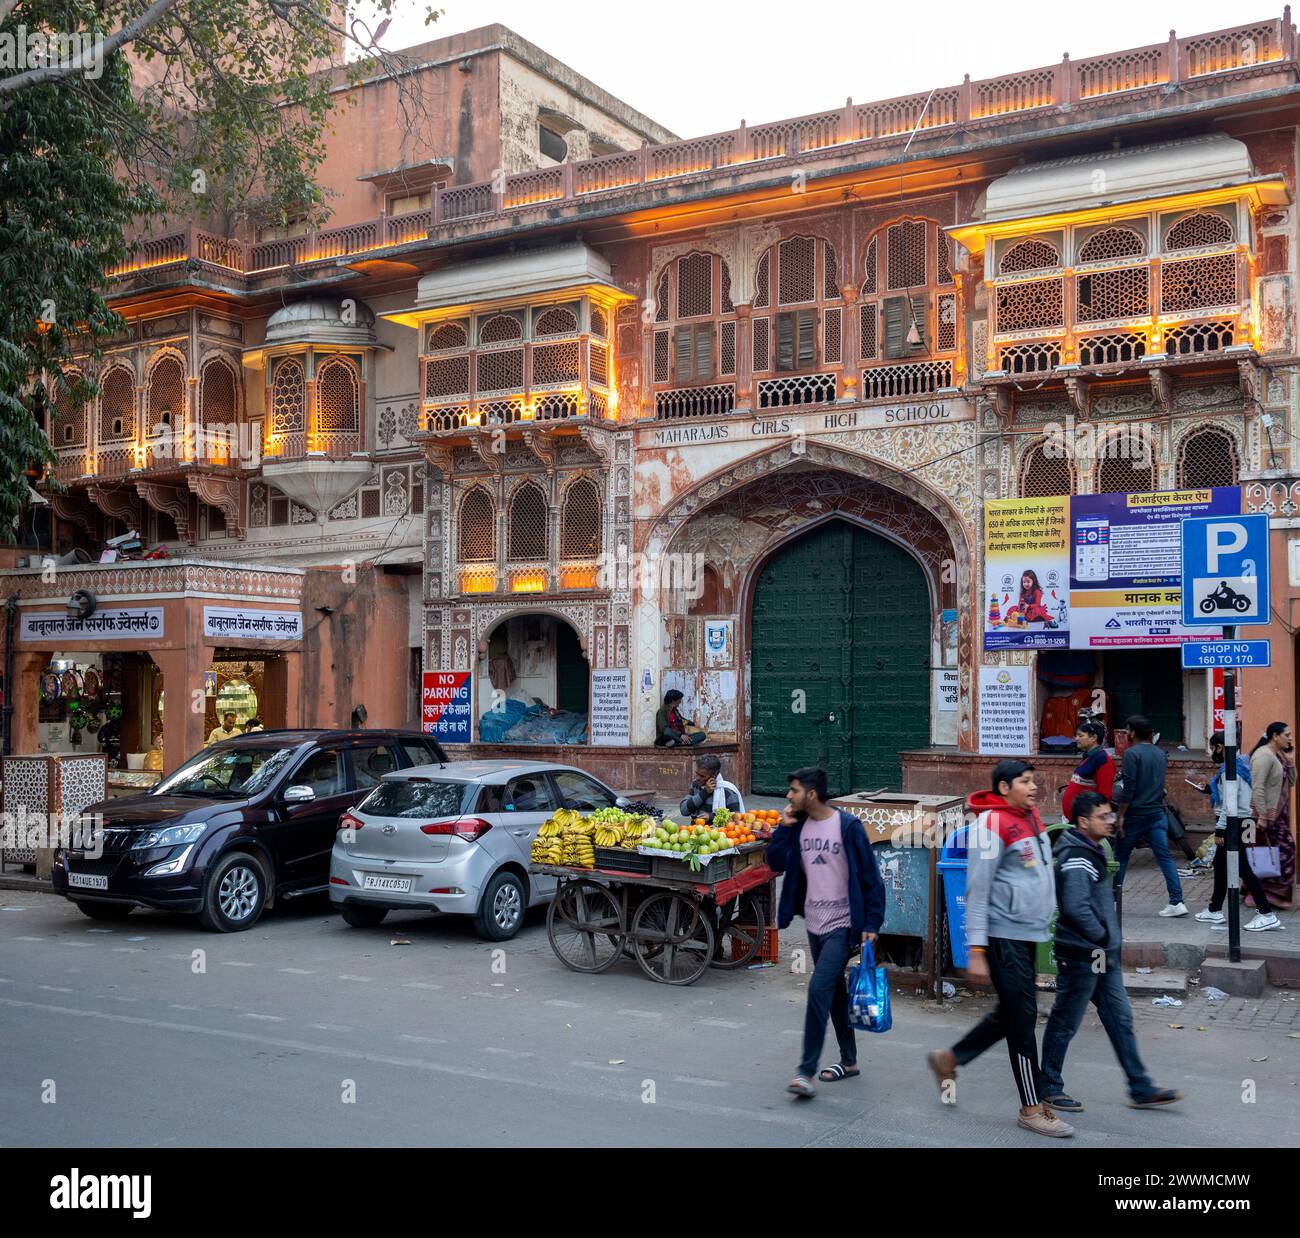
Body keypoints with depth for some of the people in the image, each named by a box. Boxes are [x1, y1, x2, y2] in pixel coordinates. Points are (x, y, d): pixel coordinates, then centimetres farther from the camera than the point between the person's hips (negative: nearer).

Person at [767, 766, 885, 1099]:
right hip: (815, 924, 7)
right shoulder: (798, 826, 4)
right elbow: (775, 863, 5)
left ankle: (806, 1071, -11)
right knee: (834, 993, 16)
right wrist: (784, 828, -7)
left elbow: (871, 878, -11)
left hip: (842, 925, -7)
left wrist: (871, 924, -14)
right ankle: (849, 1061, 30)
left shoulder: (847, 826, -14)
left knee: (819, 989, -15)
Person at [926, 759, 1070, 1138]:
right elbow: (977, 891, -17)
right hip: (1005, 934, -9)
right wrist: (976, 951, -19)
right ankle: (1032, 1108, 9)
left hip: (1028, 933, 9)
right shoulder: (992, 824, -15)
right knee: (1022, 1017, -2)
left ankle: (948, 1059, 31)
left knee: (1011, 1014, 16)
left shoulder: (1032, 817, 12)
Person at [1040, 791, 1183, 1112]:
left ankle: (1141, 1089, 18)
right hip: (1081, 956, -10)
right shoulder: (1076, 858, -20)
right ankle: (1049, 1087, 15)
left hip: (1104, 956, 10)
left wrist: (1109, 940, 14)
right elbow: (1076, 907, -28)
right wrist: (1101, 936, -16)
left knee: (1120, 1019, 12)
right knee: (1064, 1024, 3)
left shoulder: (1093, 852, 12)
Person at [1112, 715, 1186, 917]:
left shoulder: (1132, 753, -12)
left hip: (1135, 814, -6)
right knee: (1165, 857, 2)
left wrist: (1121, 815, -12)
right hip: (1157, 813, 6)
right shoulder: (1160, 754, 11)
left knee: (1121, 855, 9)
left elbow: (1129, 789, -16)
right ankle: (1177, 902, -4)